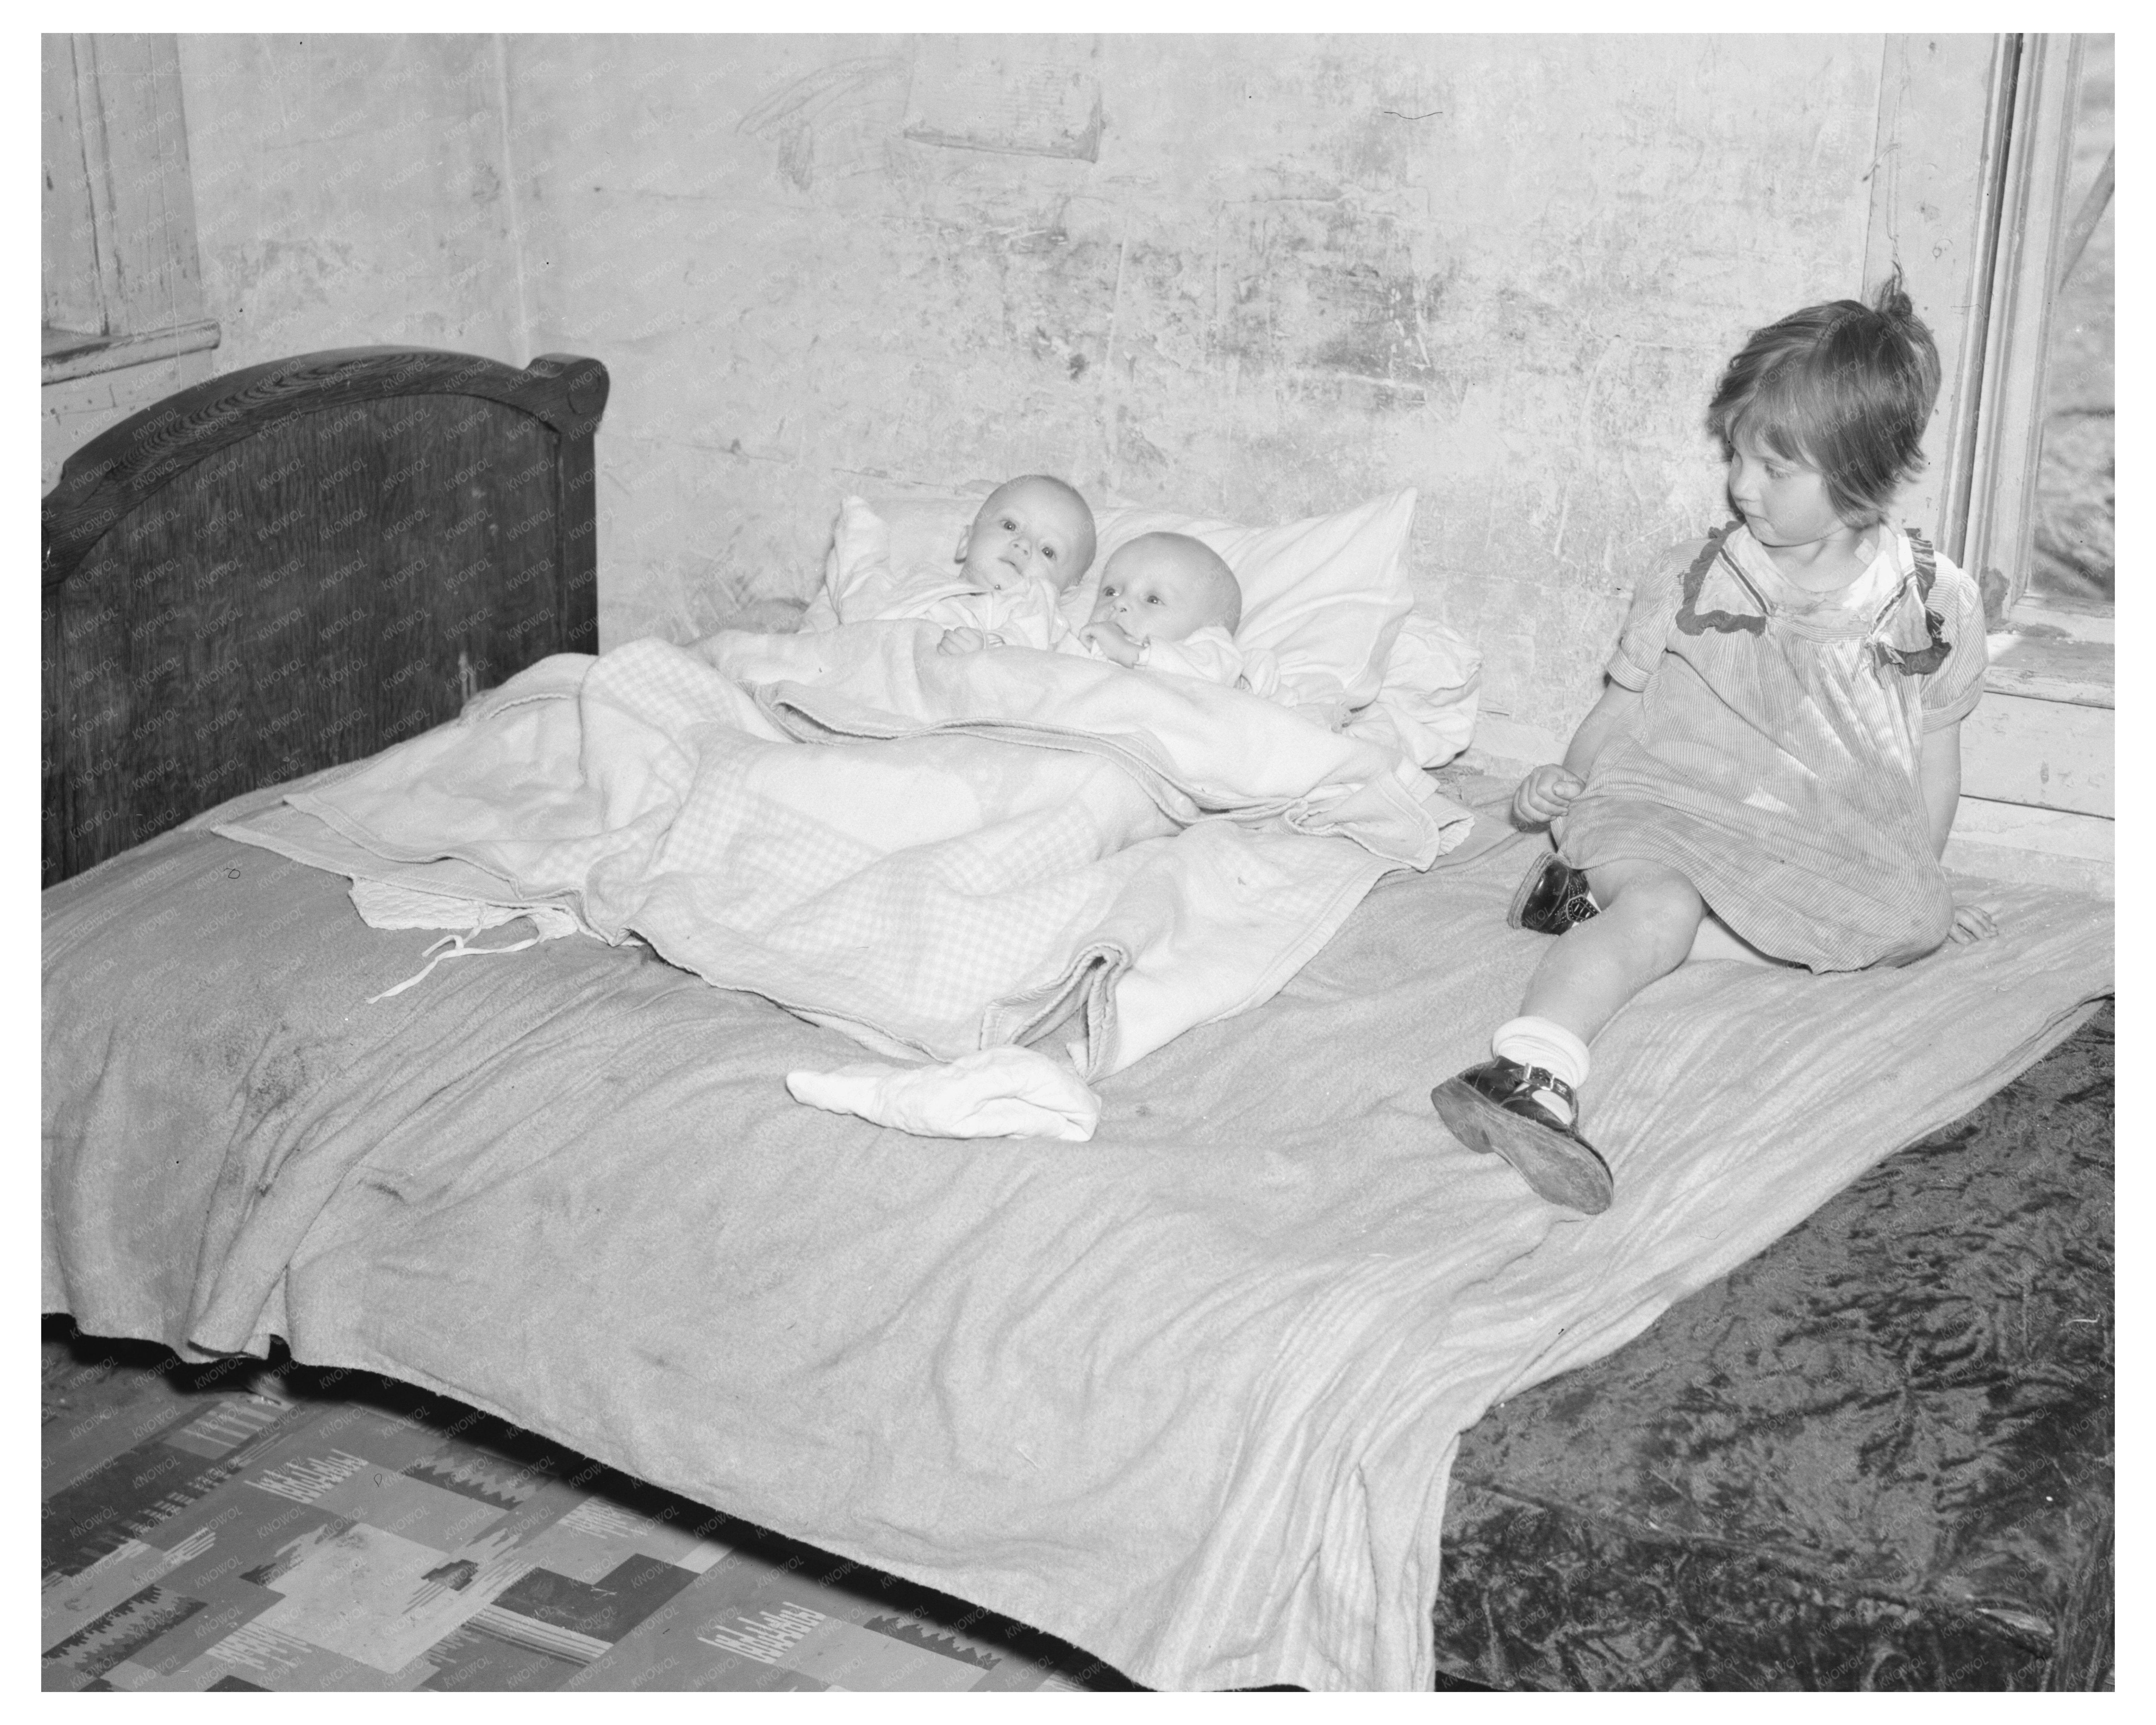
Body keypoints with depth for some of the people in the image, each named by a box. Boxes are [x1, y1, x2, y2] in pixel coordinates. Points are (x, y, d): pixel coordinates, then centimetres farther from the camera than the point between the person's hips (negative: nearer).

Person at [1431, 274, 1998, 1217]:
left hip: (1827, 851, 2)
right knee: (1659, 906, -33)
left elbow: (1935, 755, 12)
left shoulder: (1935, 603, 1)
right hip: (1673, 818, -2)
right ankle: (1528, 1076, -55)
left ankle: (1596, 900, -27)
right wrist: (1567, 777, -4)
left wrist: (1919, 885, 15)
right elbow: (1624, 704, 11)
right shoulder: (1690, 582, 1)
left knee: (1904, 926, -27)